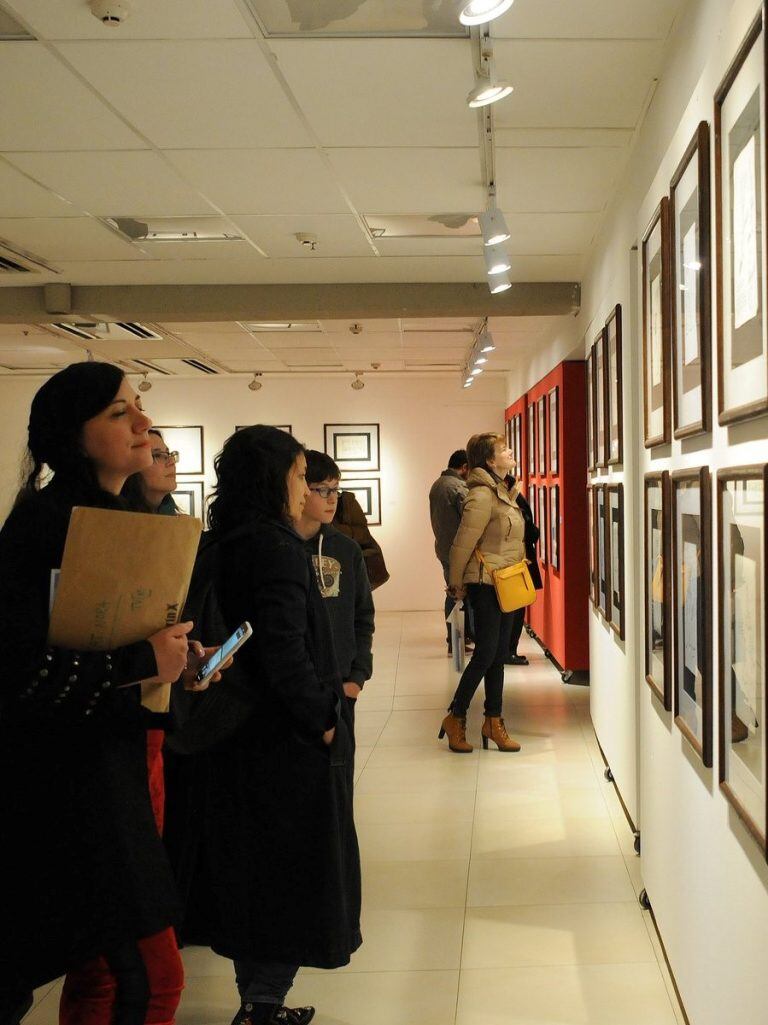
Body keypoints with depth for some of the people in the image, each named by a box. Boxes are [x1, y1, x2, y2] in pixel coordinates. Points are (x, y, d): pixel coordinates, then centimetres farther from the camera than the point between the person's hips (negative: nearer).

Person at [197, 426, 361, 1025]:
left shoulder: (221, 546, 7)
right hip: (288, 743, -9)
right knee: (296, 869, 6)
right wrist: (322, 718, -13)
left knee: (253, 864, 17)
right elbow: (285, 650, -26)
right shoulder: (277, 547, -19)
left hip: (240, 735, 9)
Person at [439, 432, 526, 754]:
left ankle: (493, 722, 18)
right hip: (486, 585, -9)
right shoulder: (482, 495, -18)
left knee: (498, 655, 11)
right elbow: (463, 543, -16)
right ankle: (455, 718, 9)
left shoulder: (502, 491, 11)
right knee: (485, 654, -5)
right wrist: (456, 584, -7)